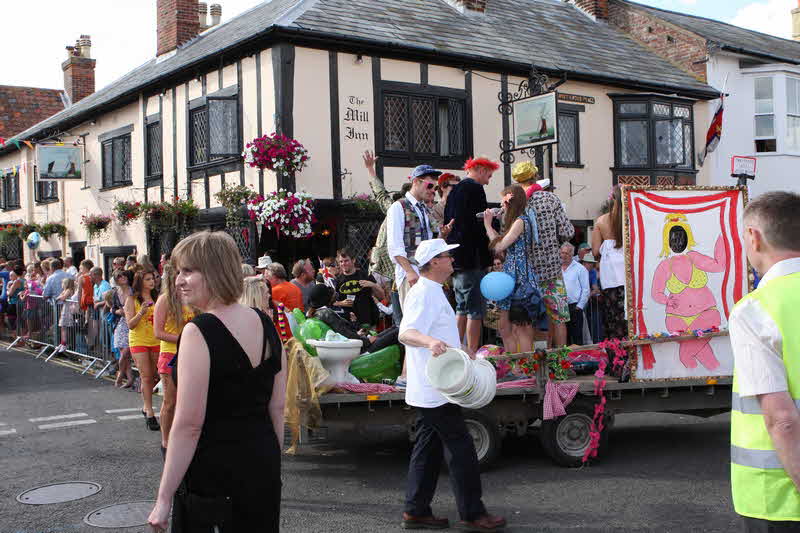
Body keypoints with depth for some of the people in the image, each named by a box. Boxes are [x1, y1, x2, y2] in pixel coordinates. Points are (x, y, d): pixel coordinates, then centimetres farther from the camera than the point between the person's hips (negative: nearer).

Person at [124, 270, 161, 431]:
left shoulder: (157, 298, 7)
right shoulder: (132, 300, -2)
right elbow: (130, 324, -8)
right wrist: (141, 312, -22)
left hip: (156, 341, 4)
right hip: (139, 341, -4)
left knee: (152, 376, 9)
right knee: (146, 377, -7)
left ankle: (146, 407, 24)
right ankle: (150, 413, -5)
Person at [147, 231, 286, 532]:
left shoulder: (199, 332, -17)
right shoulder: (266, 324, 4)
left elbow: (189, 425, -19)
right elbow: (278, 408, 9)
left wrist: (164, 499, -13)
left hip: (212, 472, -7)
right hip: (264, 467, 7)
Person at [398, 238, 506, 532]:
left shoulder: (431, 291, 17)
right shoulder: (425, 293, -17)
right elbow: (406, 333, -31)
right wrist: (430, 341, -50)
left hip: (427, 390, 11)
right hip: (435, 389, -11)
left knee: (428, 447, 12)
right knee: (460, 447, -5)